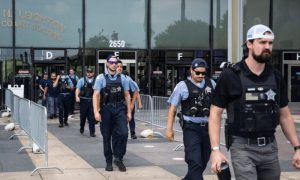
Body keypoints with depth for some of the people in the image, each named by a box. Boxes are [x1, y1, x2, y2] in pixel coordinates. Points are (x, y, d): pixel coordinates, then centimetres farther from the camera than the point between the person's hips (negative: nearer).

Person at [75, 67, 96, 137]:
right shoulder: (82, 80, 4)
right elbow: (78, 89, -4)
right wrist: (77, 96, -20)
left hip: (92, 101, 0)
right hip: (83, 101, 0)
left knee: (92, 117, -2)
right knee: (83, 116, 10)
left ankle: (92, 132, 4)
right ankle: (82, 128, 35)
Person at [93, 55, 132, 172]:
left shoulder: (122, 78, 6)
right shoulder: (101, 78, -1)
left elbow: (127, 95, 9)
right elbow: (96, 95, -5)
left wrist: (129, 112, 7)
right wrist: (96, 111, -14)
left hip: (119, 109, 1)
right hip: (106, 109, -1)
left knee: (123, 133, -13)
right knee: (107, 137, 7)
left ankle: (118, 158, 6)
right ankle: (109, 162, 20)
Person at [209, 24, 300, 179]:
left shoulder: (276, 77, 6)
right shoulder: (231, 76, -8)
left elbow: (285, 116, 13)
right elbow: (215, 114, -6)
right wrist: (215, 150, -15)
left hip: (270, 146, 5)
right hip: (243, 146, -5)